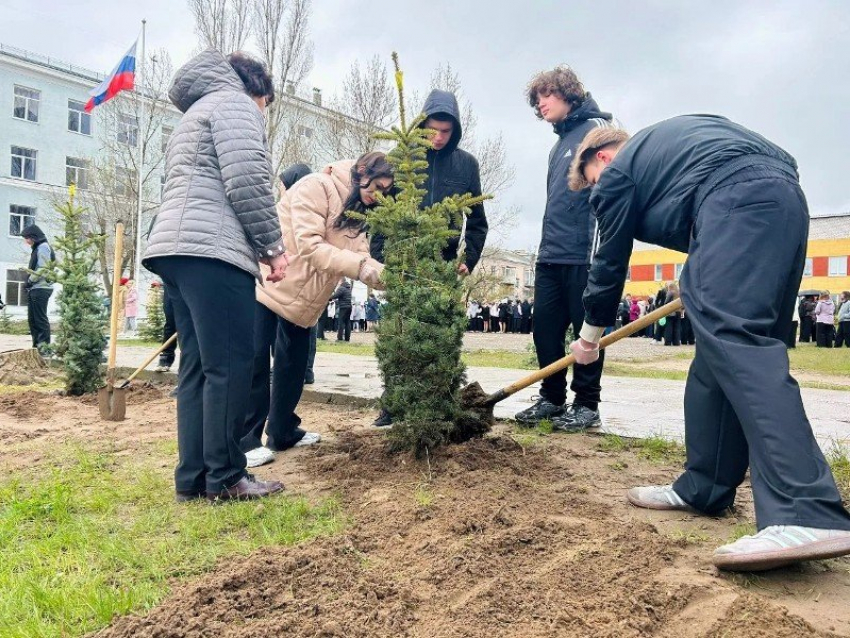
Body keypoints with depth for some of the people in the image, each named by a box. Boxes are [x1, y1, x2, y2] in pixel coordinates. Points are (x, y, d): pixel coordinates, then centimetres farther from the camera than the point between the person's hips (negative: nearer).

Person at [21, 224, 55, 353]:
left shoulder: (43, 247, -9)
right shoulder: (37, 248, 19)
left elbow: (42, 269, -17)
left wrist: (29, 281, -9)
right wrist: (29, 283, 8)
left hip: (40, 289, -9)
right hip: (34, 289, 9)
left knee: (40, 319, -7)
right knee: (32, 319, 11)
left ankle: (44, 346, -4)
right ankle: (37, 345, 16)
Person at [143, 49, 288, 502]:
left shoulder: (196, 112, 33)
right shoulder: (235, 104, 4)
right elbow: (247, 182, -12)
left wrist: (256, 245, 22)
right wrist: (273, 246, -4)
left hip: (175, 249, 10)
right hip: (211, 250, -10)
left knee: (198, 366, 7)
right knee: (230, 365, -8)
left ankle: (193, 479, 8)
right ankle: (225, 478, -4)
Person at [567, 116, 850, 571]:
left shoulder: (618, 171, 14)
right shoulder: (664, 141, 36)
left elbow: (611, 262, 18)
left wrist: (590, 336, 31)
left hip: (737, 199, -9)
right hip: (786, 198, 9)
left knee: (732, 338, -22)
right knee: (723, 349, 9)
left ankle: (808, 514, -35)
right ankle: (705, 487, 13)